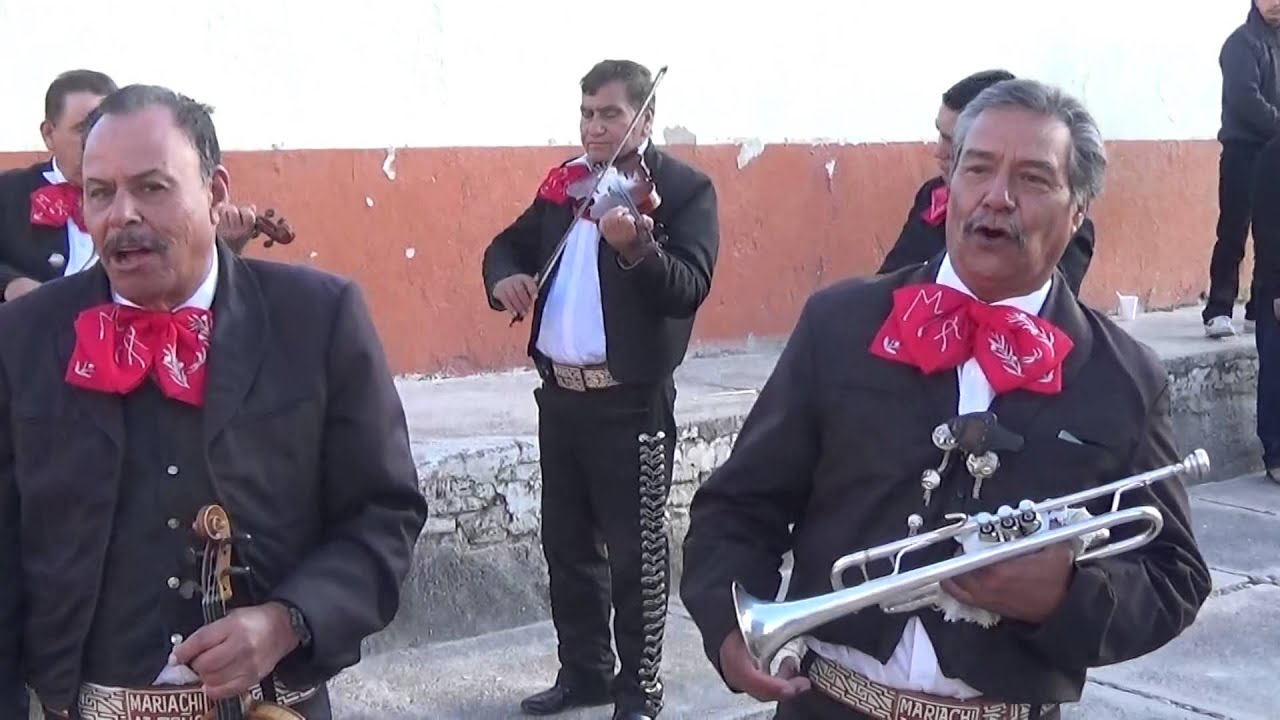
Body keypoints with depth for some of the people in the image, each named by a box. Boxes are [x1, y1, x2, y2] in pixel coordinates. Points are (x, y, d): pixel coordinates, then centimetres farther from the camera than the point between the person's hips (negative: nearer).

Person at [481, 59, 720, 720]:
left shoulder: (685, 188, -8)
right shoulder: (565, 182, 9)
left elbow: (689, 289, -20)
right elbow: (509, 244, 19)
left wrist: (636, 248, -39)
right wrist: (503, 276, -4)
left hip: (631, 398, -6)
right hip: (559, 391, 7)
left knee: (635, 550, 2)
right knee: (565, 541, 15)